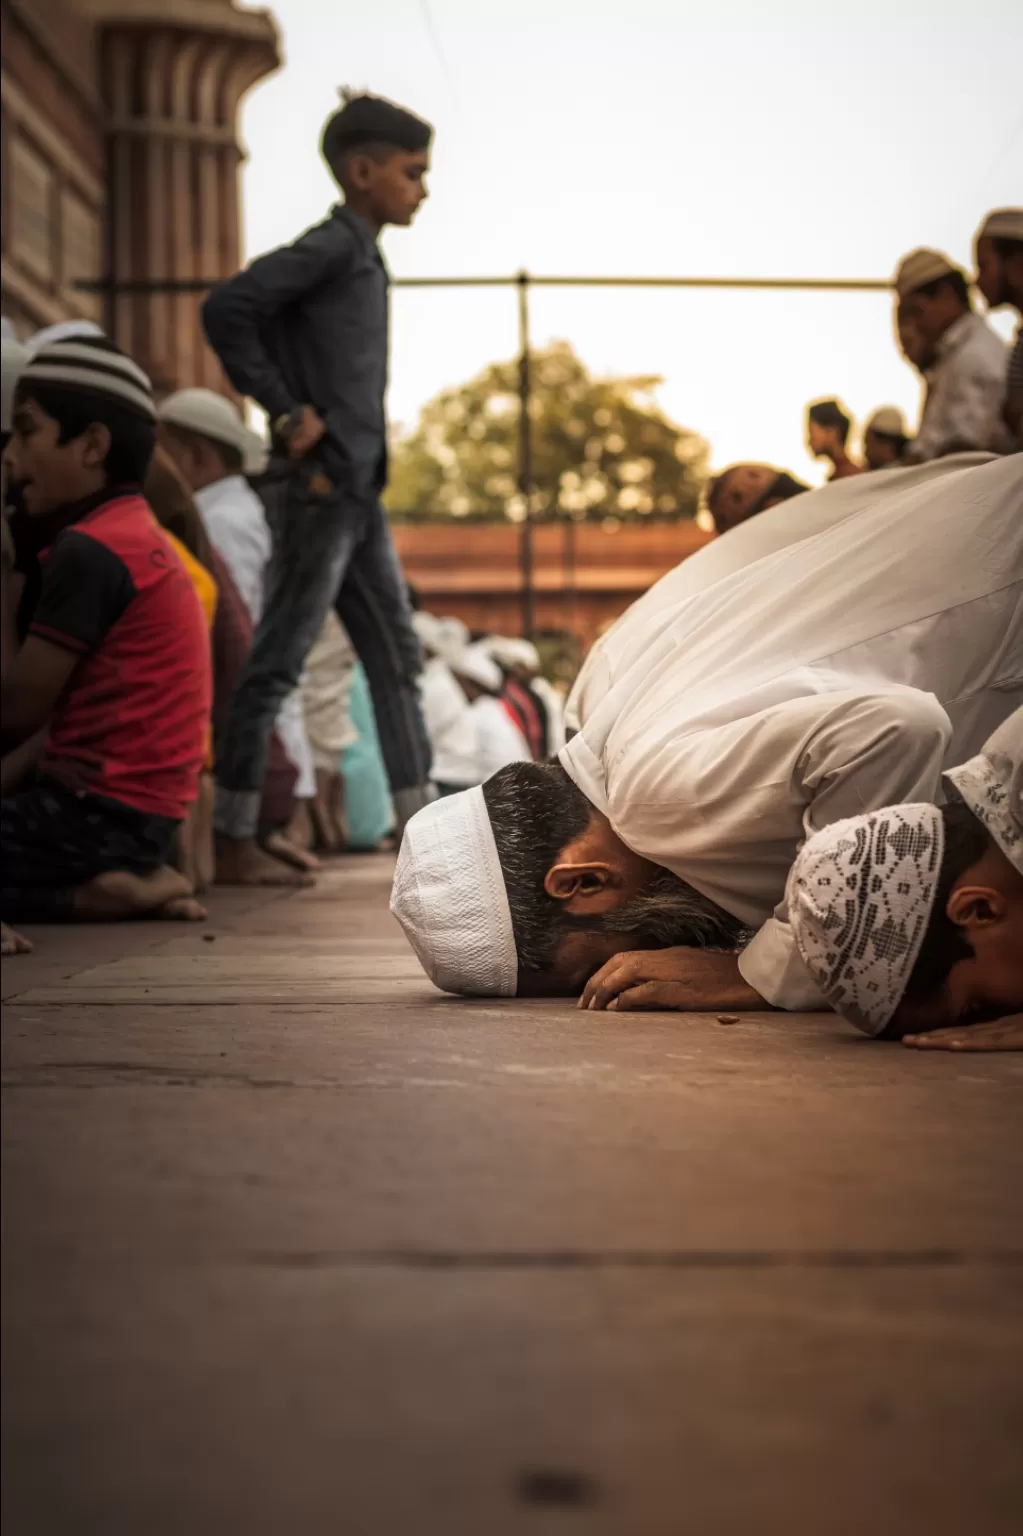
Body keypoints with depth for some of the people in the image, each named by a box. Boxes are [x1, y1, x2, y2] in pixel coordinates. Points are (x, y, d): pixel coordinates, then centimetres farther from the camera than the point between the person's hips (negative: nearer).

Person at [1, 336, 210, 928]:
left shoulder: (88, 551, -15)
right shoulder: (132, 534, 15)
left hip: (104, 813, -10)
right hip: (136, 808, 10)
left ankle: (91, 895, -11)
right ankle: (126, 881, 8)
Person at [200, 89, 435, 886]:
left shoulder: (363, 257, 17)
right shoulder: (330, 246, -10)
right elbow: (226, 310, -21)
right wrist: (288, 413, -18)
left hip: (357, 489, 10)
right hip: (319, 482, -10)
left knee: (397, 656, 11)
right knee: (278, 661, -5)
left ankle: (421, 823, 17)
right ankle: (235, 837, 1)